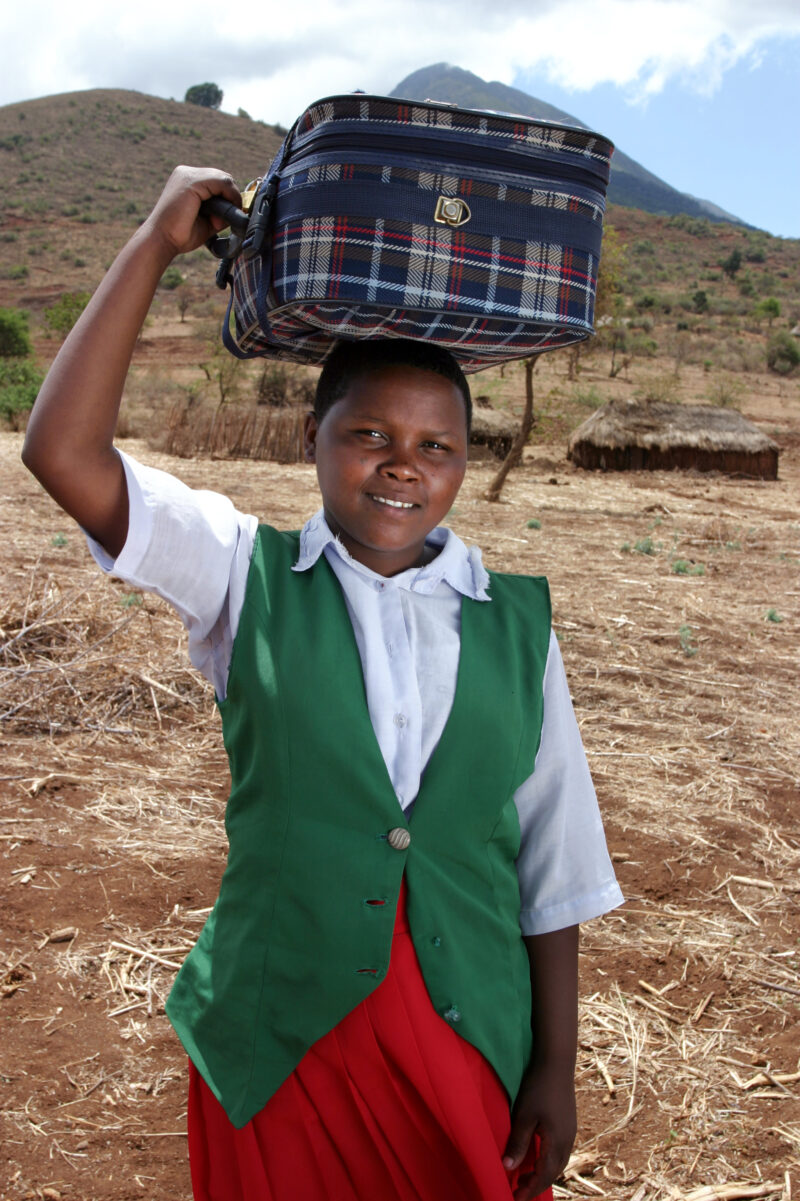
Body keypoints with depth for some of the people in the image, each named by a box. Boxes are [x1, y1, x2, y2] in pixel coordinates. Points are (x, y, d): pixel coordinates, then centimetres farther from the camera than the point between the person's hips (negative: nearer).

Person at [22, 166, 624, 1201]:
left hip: (470, 1040, 1)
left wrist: (556, 1068, 1)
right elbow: (63, 453, -15)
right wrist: (155, 245, -13)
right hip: (278, 1039, -1)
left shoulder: (515, 620, -3)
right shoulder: (250, 579, -5)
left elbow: (553, 862, 0)